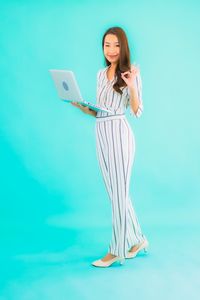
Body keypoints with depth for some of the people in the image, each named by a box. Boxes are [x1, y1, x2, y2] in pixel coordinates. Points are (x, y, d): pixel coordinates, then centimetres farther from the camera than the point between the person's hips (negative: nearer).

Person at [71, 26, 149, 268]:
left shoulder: (130, 73, -4)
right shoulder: (101, 74, 14)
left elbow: (137, 112, -9)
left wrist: (132, 88, -25)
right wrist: (81, 106, 1)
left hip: (119, 134, -7)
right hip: (101, 135, 7)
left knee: (118, 193, -1)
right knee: (116, 192, 13)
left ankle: (118, 250, 9)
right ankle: (137, 239, 28)